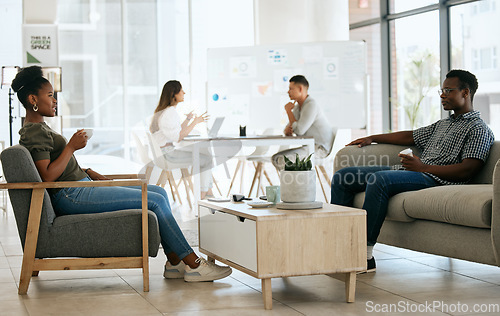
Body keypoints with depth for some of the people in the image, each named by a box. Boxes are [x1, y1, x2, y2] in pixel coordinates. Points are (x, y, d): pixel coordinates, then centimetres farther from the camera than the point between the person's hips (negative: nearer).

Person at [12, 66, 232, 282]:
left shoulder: (38, 128, 20)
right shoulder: (34, 132, -12)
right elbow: (47, 177, -23)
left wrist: (90, 173, 11)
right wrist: (71, 147, -17)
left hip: (81, 188, 11)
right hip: (71, 196, -11)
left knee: (159, 192, 3)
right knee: (155, 201, -15)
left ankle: (174, 262, -1)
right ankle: (193, 265, -9)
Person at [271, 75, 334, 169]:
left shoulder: (311, 105, -16)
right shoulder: (298, 106, 14)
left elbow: (299, 130, -22)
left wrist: (289, 111, -10)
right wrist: (287, 130, -12)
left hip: (319, 148, -10)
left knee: (279, 159, -23)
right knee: (275, 158, 10)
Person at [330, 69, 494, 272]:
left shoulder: (478, 129, 0)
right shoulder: (442, 124, 30)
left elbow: (466, 171, -13)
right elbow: (410, 136, 37)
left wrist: (423, 167, -16)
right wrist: (372, 138, 37)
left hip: (435, 179, -9)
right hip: (407, 171, 10)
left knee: (379, 179, -38)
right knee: (342, 177, -1)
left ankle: (365, 254, -36)